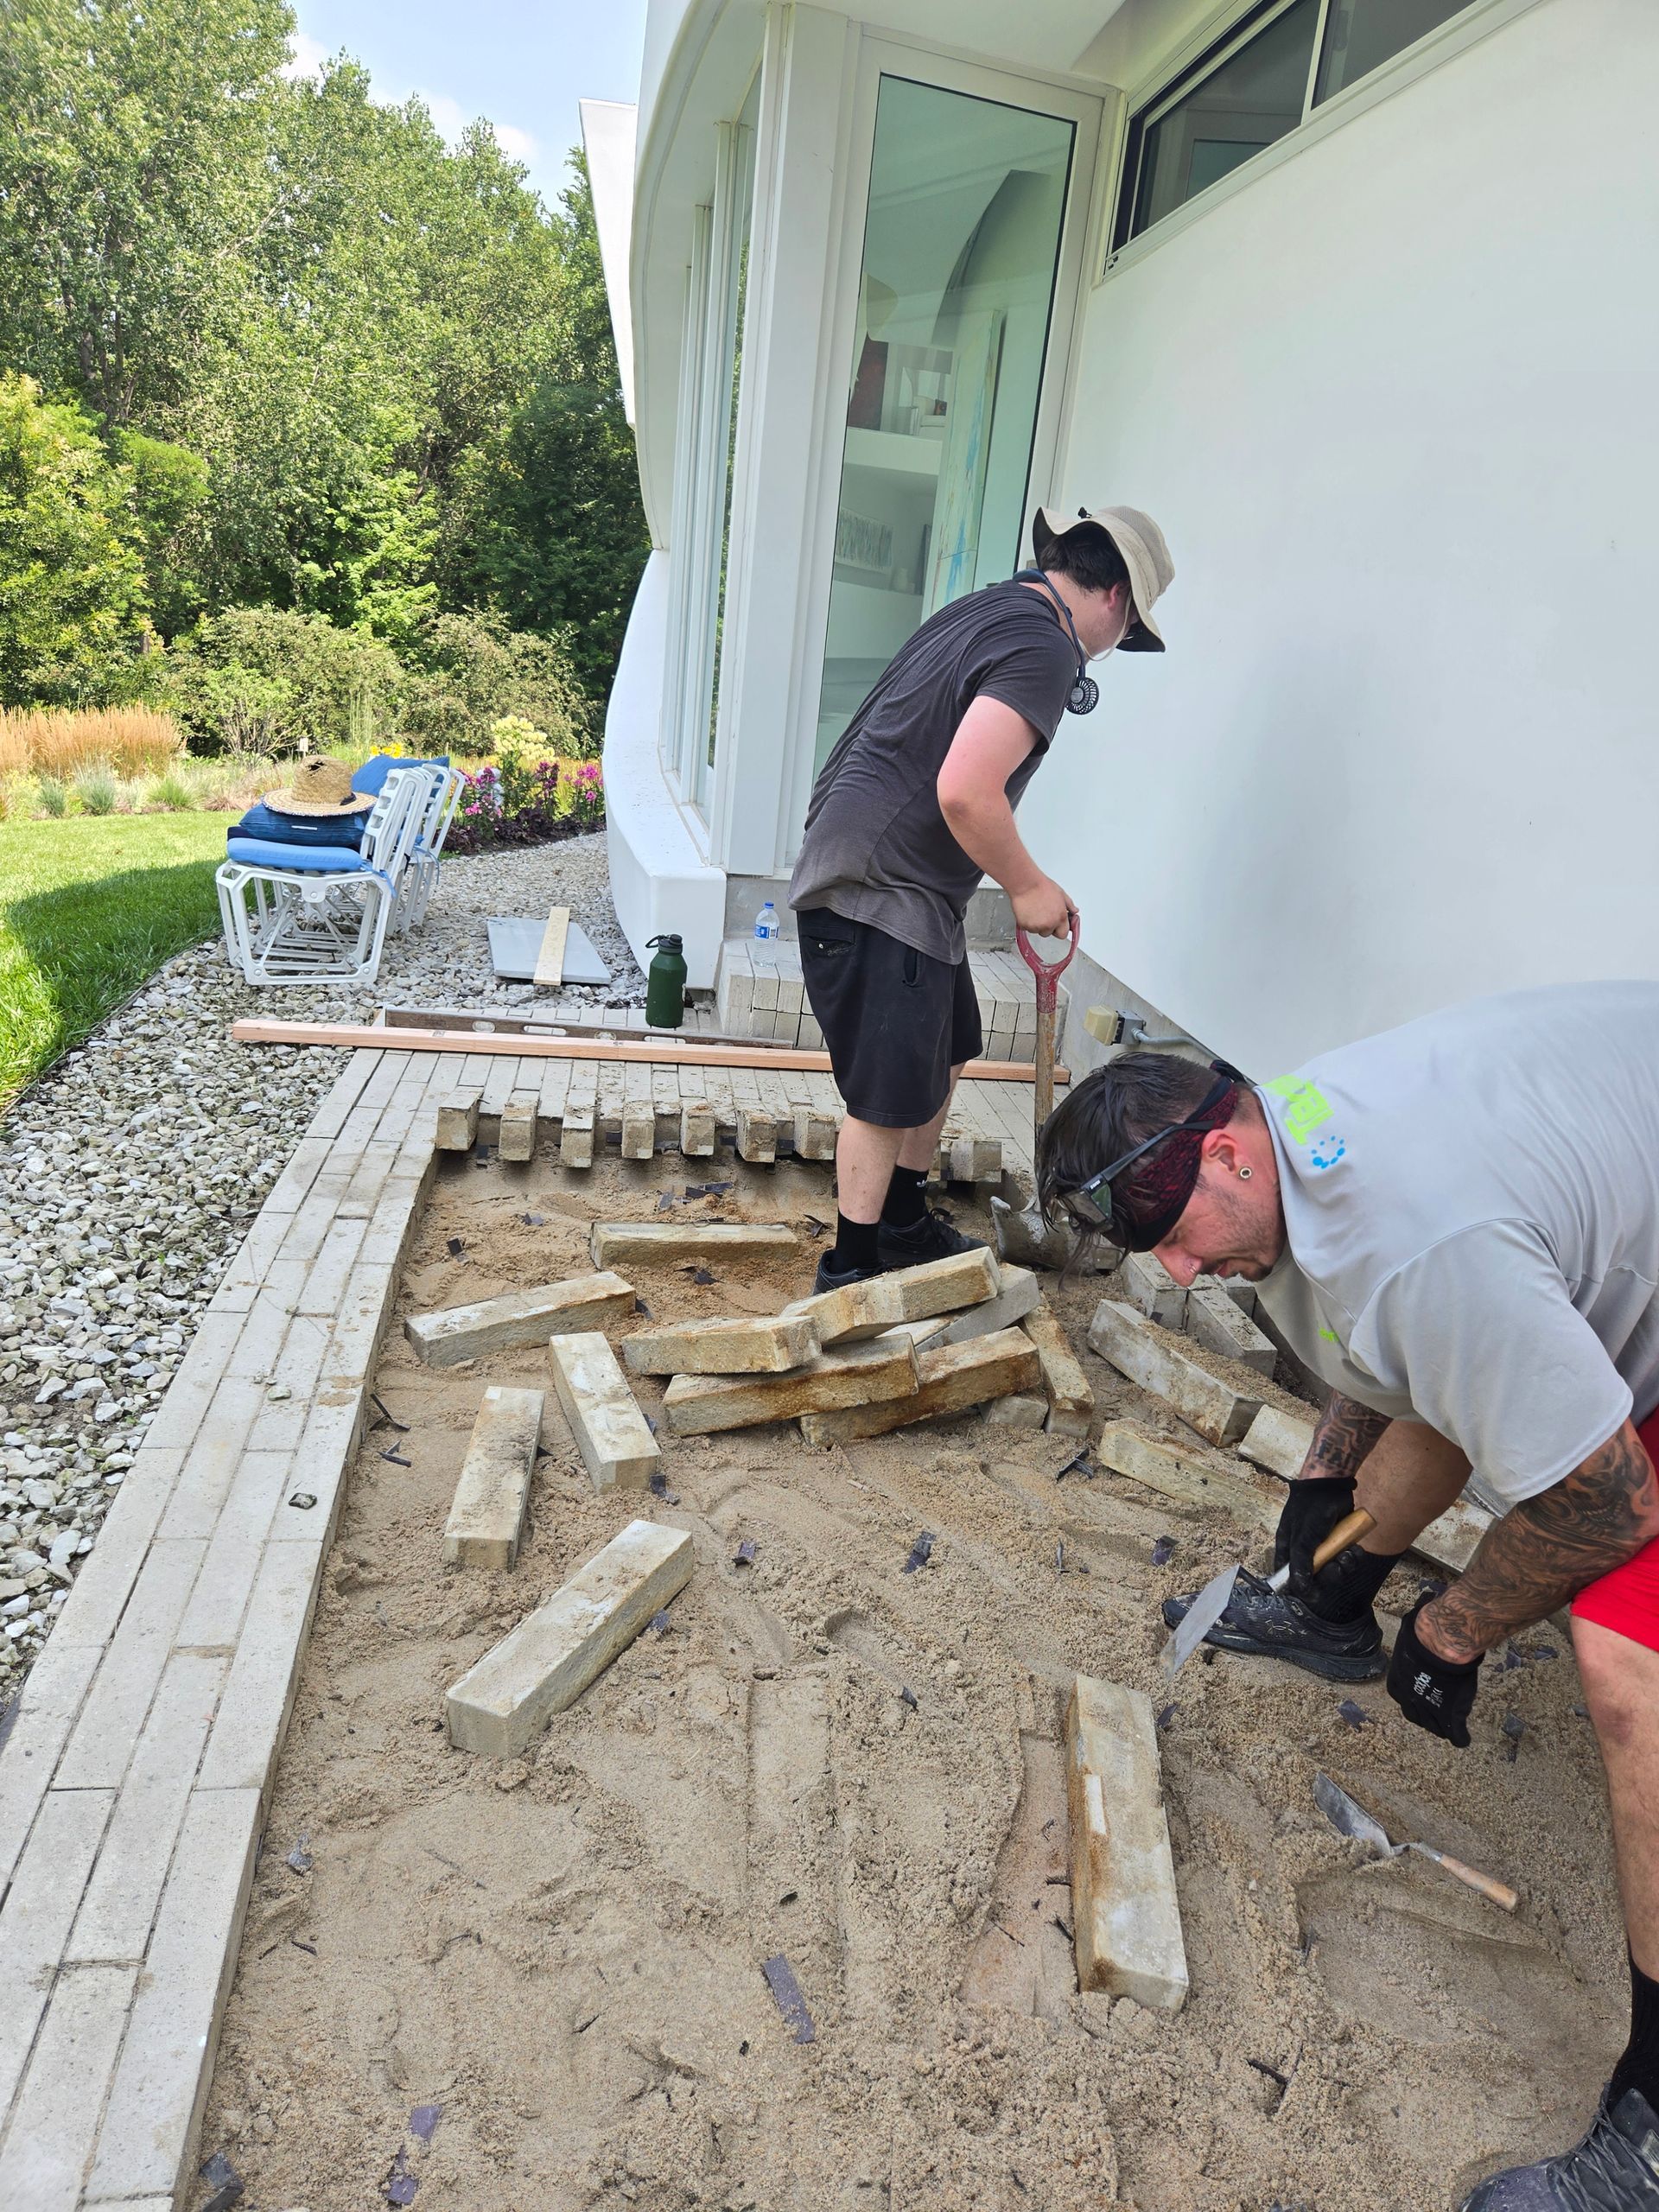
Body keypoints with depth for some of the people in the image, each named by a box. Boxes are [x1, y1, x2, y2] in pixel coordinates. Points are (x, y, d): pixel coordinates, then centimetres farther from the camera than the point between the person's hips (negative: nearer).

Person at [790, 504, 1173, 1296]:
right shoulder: (1043, 648, -16)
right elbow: (966, 791, -27)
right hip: (877, 894, -11)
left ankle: (904, 1223, 36)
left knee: (945, 1053, 21)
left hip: (872, 874, 11)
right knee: (891, 1097, -2)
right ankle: (851, 1272, 14)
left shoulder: (983, 609, 15)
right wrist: (1027, 886, -14)